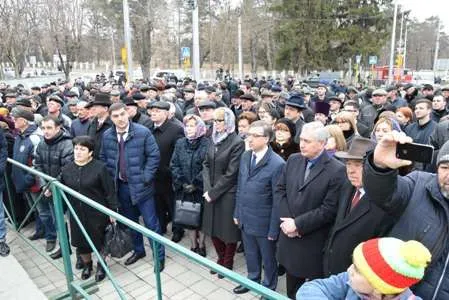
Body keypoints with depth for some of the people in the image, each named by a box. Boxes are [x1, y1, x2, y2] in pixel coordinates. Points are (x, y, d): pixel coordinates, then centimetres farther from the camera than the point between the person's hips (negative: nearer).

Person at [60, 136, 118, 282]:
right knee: (81, 241, 16)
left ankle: (101, 266, 37)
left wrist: (113, 211, -11)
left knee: (100, 241, 11)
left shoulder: (99, 168, -14)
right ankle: (87, 264, 44)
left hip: (97, 213, -4)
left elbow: (110, 191, -12)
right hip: (77, 214, 4)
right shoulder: (67, 169, 1)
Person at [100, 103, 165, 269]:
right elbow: (103, 158, 12)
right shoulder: (107, 135, 0)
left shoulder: (143, 132, -13)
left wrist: (145, 178, -15)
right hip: (121, 186, 5)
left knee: (151, 222, 3)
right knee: (129, 221, 19)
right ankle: (138, 250, 39)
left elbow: (154, 155, -11)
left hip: (140, 185, -4)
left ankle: (159, 255, 18)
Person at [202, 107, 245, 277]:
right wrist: (207, 189, -7)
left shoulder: (237, 143, -15)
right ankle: (221, 259, 39)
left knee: (228, 230, 9)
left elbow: (231, 174, -17)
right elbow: (206, 165, 5)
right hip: (212, 194, 6)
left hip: (228, 195, -6)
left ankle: (227, 264, 32)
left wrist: (214, 192, -13)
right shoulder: (215, 139, 6)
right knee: (213, 228, 16)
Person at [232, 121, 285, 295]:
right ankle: (252, 280, 49)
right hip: (245, 219, 5)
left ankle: (269, 287, 42)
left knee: (268, 259, 18)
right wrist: (237, 213, 10)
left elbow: (277, 200, -18)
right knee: (250, 255, 25)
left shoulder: (277, 164, -22)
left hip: (263, 223, -5)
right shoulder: (245, 157, -1)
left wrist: (273, 229, -13)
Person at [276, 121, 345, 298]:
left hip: (314, 242, -5)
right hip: (289, 235, 5)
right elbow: (281, 190, 4)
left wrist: (298, 224, -18)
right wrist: (287, 220, -9)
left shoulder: (336, 170, -17)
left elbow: (329, 209, -20)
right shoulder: (293, 160, 1)